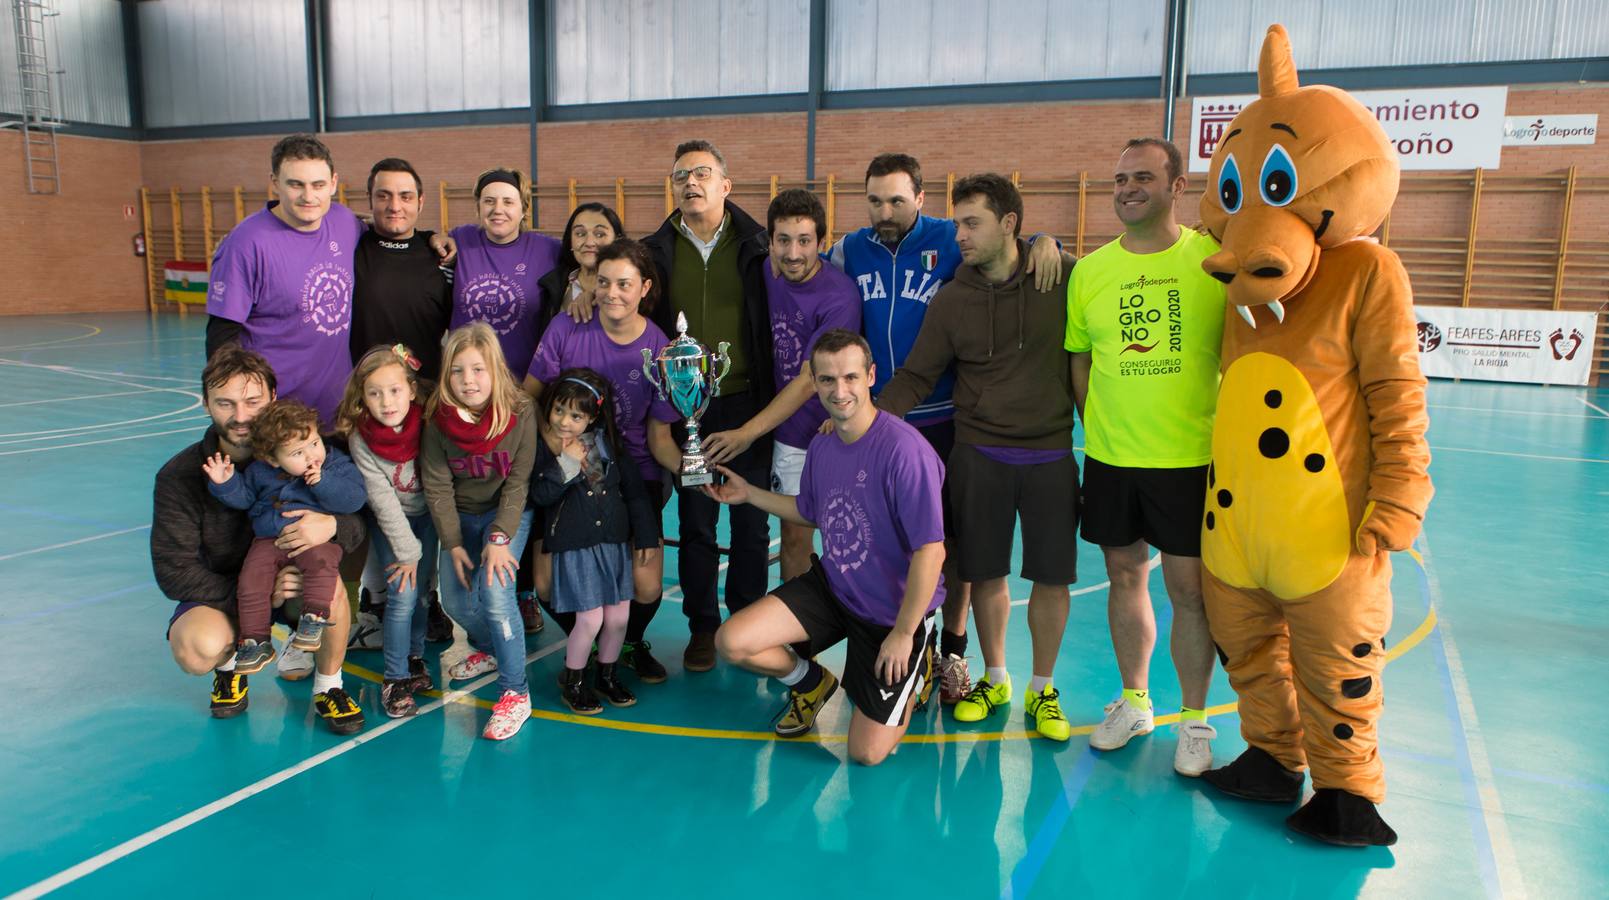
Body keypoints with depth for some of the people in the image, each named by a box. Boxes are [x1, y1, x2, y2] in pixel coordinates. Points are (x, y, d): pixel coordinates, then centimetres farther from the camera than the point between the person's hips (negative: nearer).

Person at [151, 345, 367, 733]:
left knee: (328, 585, -34)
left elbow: (356, 524, -11)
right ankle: (229, 665, 8)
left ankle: (328, 686, -7)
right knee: (198, 649, -32)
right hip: (221, 589, 0)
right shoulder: (179, 476, -16)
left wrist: (333, 525, -37)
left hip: (296, 576, 0)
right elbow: (173, 572, -15)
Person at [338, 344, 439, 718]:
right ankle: (395, 679, 2)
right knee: (403, 593, -11)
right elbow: (383, 501, -19)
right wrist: (407, 551, -16)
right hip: (390, 521, -2)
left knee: (421, 590, 3)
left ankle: (415, 658, 26)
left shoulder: (428, 424, -21)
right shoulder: (360, 439, -22)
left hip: (427, 514, 2)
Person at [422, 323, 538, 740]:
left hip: (508, 514, -4)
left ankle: (515, 692, -11)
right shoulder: (438, 420, -13)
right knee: (455, 600, 3)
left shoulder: (519, 413, -20)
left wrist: (499, 538, -22)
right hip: (463, 516, 4)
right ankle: (490, 649, 36)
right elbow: (437, 486, -8)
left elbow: (518, 482, -16)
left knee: (495, 593, -21)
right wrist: (452, 543, -11)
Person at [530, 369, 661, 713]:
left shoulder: (607, 443, 3)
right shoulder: (542, 447, -7)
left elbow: (634, 489, 8)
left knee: (619, 616, 6)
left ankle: (607, 675, 30)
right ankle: (571, 681, 18)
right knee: (591, 618, -6)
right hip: (574, 547, -4)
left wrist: (646, 535, 8)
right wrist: (567, 463, -23)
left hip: (615, 542, 4)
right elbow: (539, 494, -17)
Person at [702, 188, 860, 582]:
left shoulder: (839, 295, -21)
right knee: (795, 537, 14)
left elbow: (809, 381, -21)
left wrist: (747, 432, -22)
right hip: (790, 434, 5)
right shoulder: (764, 274, -1)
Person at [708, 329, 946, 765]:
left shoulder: (904, 450, -28)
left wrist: (903, 635, -20)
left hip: (894, 608, -6)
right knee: (732, 642, -12)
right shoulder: (821, 445, -3)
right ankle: (811, 683, 20)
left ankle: (915, 669, 27)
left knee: (867, 752, -3)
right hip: (832, 586, 6)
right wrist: (748, 494, 11)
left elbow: (930, 552, -26)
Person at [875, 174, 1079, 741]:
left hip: (1051, 456, -1)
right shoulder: (951, 300, 0)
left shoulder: (1066, 278, -5)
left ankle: (1042, 689, 24)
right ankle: (994, 679, 30)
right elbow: (917, 377, 2)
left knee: (1052, 577, 3)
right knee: (986, 573, 8)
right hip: (979, 455, 1)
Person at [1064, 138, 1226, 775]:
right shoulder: (1090, 270, 4)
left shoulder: (1214, 259, -5)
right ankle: (1134, 703, 32)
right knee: (1125, 576, 14)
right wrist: (1098, 431, 6)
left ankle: (1194, 720, 21)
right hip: (1109, 458, 3)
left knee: (1189, 587, 3)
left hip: (1191, 458, -3)